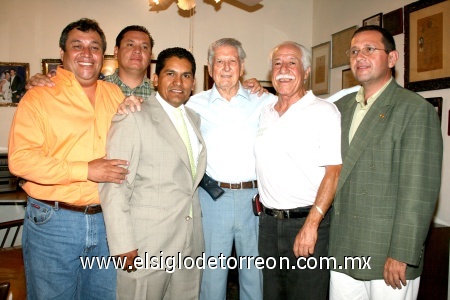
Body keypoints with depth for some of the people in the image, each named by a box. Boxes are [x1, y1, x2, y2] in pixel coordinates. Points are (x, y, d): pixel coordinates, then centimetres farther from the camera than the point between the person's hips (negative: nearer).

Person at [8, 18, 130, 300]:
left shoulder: (115, 94, 9)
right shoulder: (38, 97, -5)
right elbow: (20, 159, -15)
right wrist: (86, 170, -20)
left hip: (106, 222, 4)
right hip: (53, 223, -3)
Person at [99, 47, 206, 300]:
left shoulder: (194, 118, 13)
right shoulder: (132, 118, -9)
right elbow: (114, 187, -14)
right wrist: (124, 246, -17)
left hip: (191, 245, 7)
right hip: (146, 249, -6)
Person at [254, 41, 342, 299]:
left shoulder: (324, 111, -8)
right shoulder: (264, 112, 11)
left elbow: (334, 172, -15)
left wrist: (311, 225, -20)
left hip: (307, 221, -5)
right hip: (268, 220, 6)